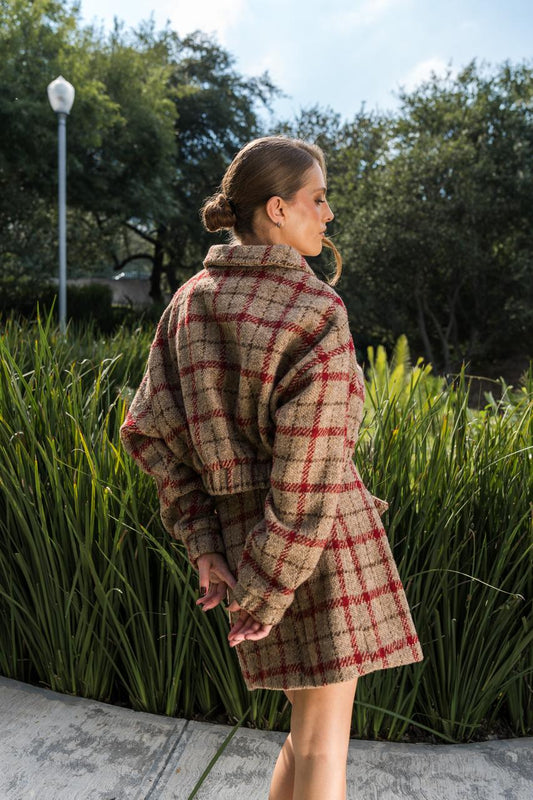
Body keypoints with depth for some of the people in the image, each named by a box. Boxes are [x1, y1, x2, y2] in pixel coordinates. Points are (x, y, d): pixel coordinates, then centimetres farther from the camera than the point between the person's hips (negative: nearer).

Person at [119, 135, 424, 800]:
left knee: (314, 720, 24)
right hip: (315, 538, -7)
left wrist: (204, 545, 2)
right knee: (324, 737, 10)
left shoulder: (190, 303, 4)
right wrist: (266, 591, -12)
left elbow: (147, 431, 2)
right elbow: (310, 469, -21)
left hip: (239, 531, 7)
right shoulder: (316, 311, -17)